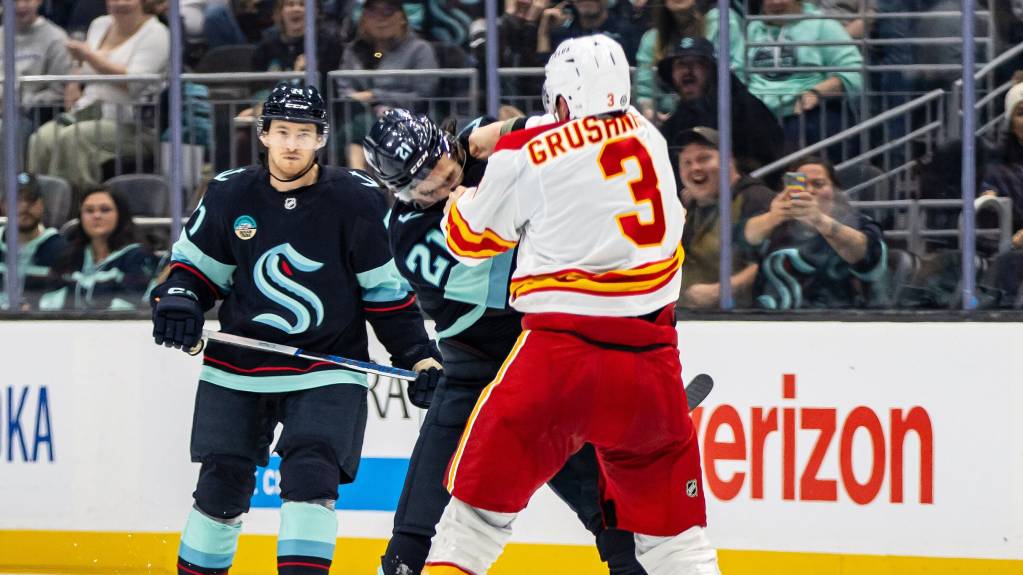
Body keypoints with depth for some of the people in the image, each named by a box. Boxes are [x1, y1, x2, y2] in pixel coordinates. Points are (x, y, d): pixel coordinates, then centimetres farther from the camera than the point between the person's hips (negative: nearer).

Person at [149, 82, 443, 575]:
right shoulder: (230, 196, -2)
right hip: (237, 368, 2)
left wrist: (418, 355, -2)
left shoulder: (356, 201, -7)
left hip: (326, 372, -2)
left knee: (310, 475, -19)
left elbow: (387, 286, 0)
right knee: (221, 486, 6)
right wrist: (177, 302, -10)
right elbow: (196, 262, 10)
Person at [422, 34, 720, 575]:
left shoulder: (524, 155, -1)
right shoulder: (648, 136, 11)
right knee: (671, 526, 12)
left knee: (484, 492, 7)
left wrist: (461, 202, 34)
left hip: (561, 347, -3)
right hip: (650, 354, 3)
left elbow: (472, 241, 12)